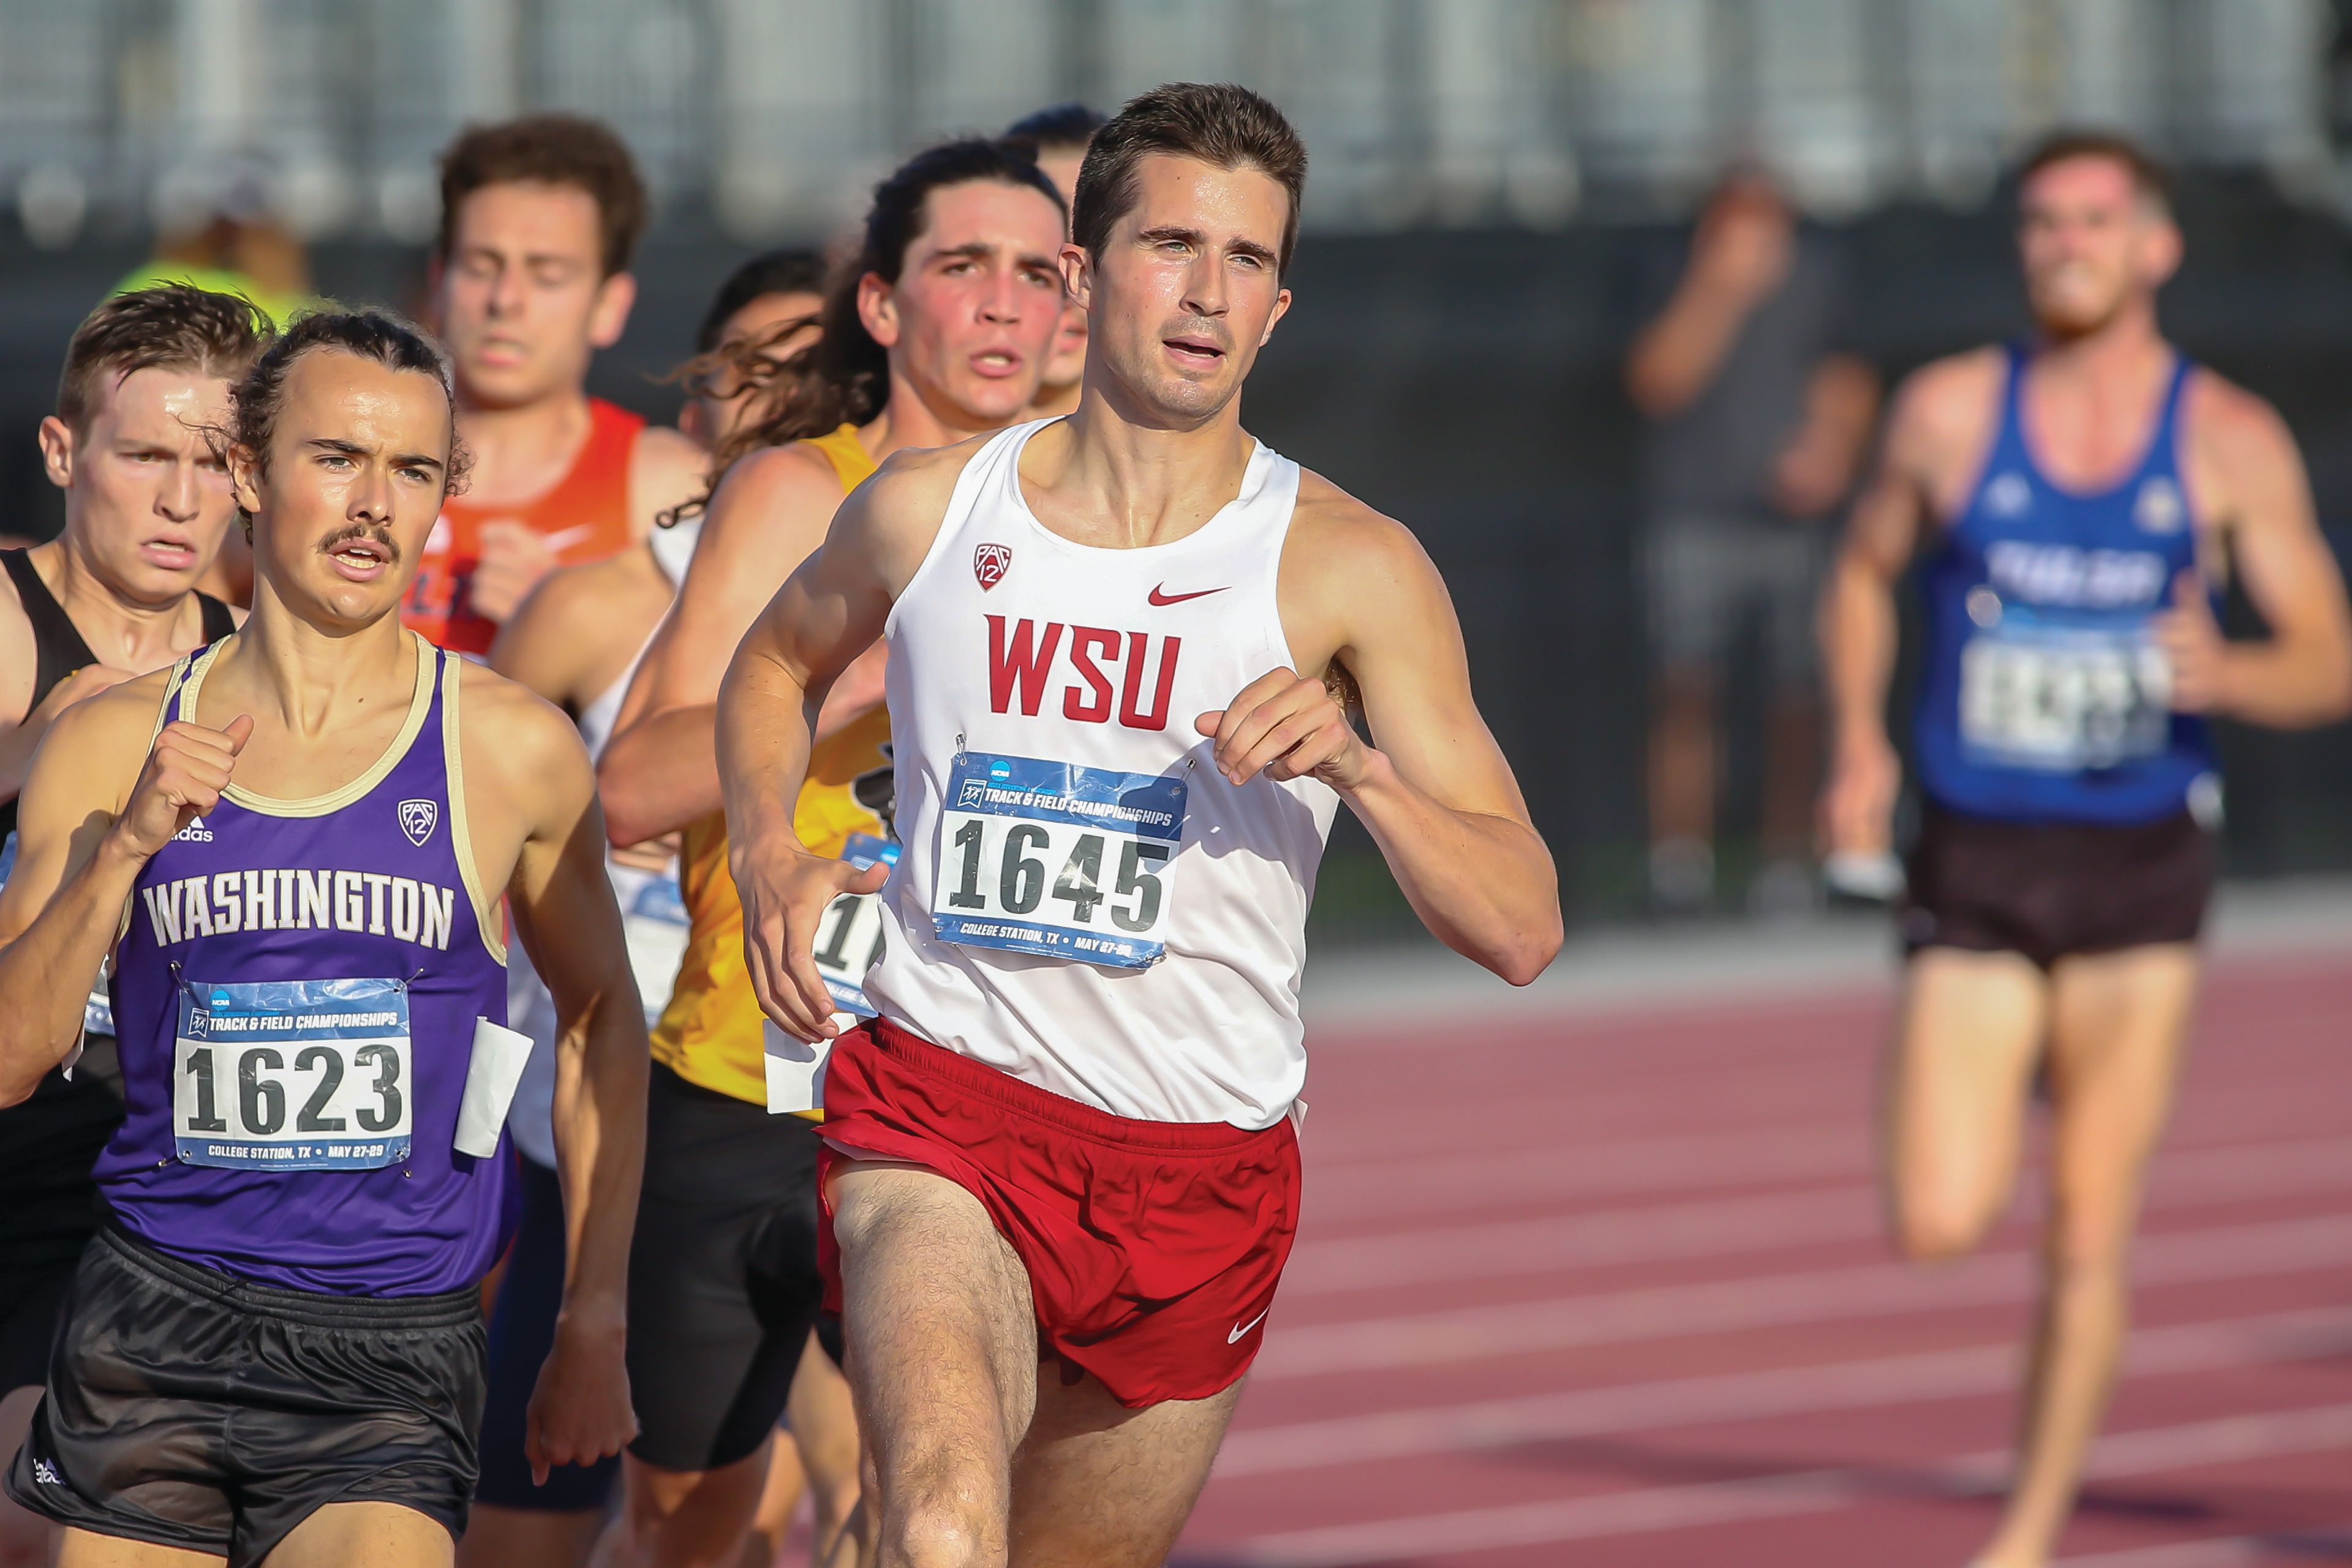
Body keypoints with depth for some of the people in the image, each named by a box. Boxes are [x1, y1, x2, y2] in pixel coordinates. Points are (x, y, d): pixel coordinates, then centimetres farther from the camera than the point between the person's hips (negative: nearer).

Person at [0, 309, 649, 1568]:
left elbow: (600, 1016, 14)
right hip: (151, 1326, 2)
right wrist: (122, 850, -12)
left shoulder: (511, 750, 1)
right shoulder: (116, 744, 5)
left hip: (391, 1364, -2)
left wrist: (594, 1323, 12)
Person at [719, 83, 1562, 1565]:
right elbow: (779, 661, 25)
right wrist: (770, 858, 6)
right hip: (942, 1108, -1)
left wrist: (1357, 768, -26)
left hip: (1202, 1165, 1)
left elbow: (1523, 927, -9)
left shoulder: (1346, 566, -5)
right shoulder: (927, 511, 1)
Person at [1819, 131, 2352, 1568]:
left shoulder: (2230, 442, -2)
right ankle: (2007, 1079, 26)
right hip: (1976, 858, 1)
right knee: (1939, 1225, -11)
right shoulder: (1951, 411, 1)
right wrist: (1861, 741, 1)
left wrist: (2228, 675, -23)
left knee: (2091, 1236, -1)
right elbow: (1865, 574, 17)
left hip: (2139, 862, 0)